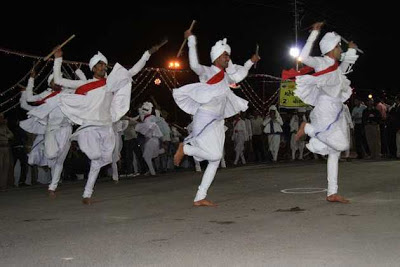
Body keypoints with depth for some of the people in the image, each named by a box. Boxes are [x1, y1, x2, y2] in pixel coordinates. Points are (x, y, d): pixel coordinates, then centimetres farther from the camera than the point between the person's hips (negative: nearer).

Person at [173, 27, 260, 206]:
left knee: (215, 160, 3)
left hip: (217, 122, 8)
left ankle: (200, 198, 6)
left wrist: (250, 62, 41)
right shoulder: (207, 72, -7)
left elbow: (238, 76, 38)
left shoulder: (225, 76, 16)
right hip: (205, 119, -8)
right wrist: (191, 41, -29)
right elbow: (195, 65, -29)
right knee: (215, 155, -21)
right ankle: (185, 148, 3)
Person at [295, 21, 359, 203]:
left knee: (335, 153, 5)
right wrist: (314, 33, -22)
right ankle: (307, 128, 0)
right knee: (342, 144, -19)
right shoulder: (321, 62, -7)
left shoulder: (335, 66, 17)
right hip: (325, 111, -9)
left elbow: (343, 69, 41)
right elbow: (304, 57, -26)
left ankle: (332, 193, 7)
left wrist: (351, 50, 36)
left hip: (336, 111, 9)